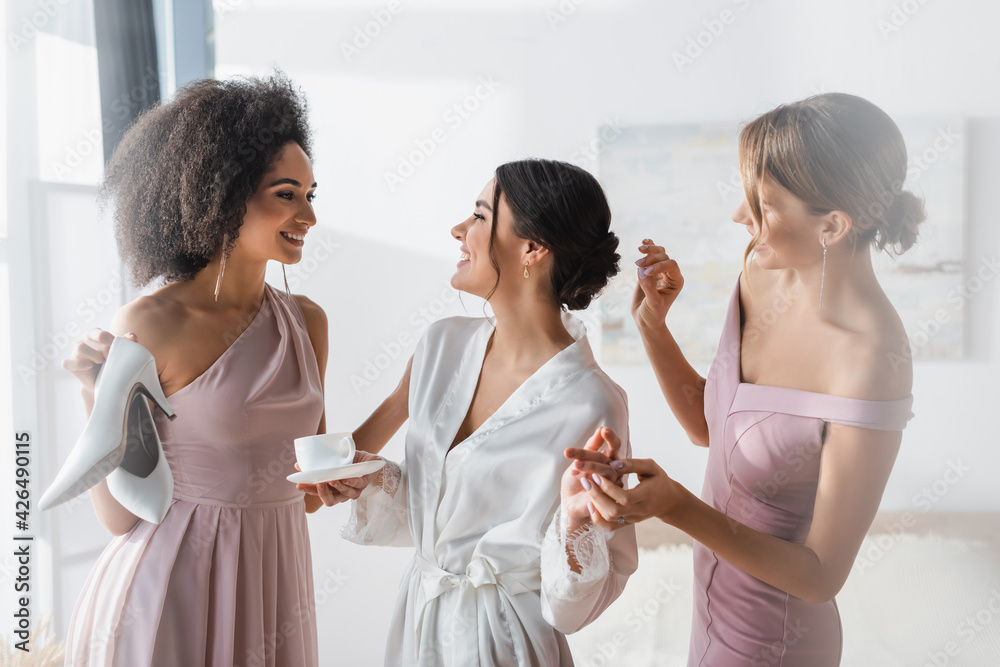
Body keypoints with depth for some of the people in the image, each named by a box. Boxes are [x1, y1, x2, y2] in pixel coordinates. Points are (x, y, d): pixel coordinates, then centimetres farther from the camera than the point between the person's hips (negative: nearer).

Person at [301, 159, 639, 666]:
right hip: (419, 618, 6)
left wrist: (575, 520, -34)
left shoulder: (589, 405, -24)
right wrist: (364, 480, -10)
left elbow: (575, 602, -16)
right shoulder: (444, 344, -5)